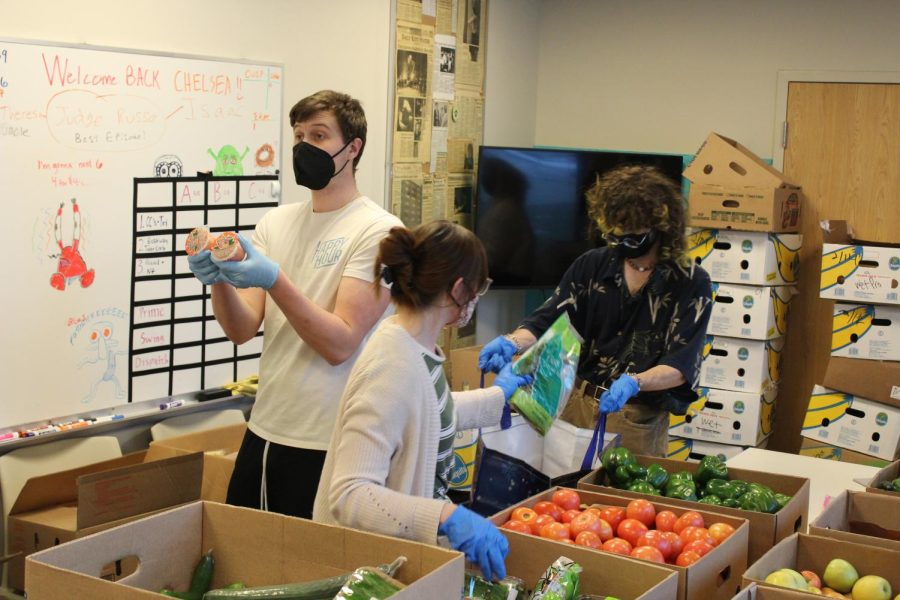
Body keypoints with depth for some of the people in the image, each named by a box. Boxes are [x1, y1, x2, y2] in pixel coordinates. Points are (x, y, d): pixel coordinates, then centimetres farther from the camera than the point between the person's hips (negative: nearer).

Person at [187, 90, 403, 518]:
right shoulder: (276, 222, 7)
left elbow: (340, 344, -18)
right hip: (263, 431, 6)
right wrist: (219, 280, -19)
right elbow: (241, 330, 0)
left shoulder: (377, 231, -11)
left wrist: (274, 280, -28)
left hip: (325, 447, -6)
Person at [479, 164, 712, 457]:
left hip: (640, 420, -3)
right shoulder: (592, 265, 3)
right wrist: (512, 342, -23)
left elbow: (681, 366, -13)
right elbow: (546, 322, -1)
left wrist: (633, 383, -32)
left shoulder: (691, 283, -6)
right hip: (575, 405, 3)